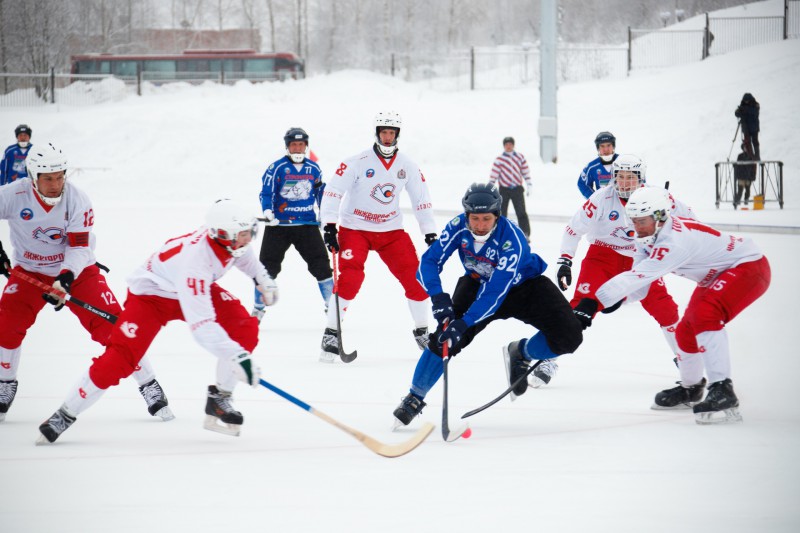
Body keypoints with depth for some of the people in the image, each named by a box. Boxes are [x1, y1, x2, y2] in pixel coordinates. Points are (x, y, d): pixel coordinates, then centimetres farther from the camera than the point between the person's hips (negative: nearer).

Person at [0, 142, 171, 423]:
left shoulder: (78, 200, -20)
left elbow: (79, 247, -20)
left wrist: (66, 277, -37)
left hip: (77, 270, -1)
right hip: (29, 271, 1)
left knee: (111, 325, -11)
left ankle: (149, 386, -2)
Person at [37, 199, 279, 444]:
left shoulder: (229, 237, -22)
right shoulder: (195, 258, -43)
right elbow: (201, 325, -48)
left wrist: (262, 278, 12)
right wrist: (237, 356, -53)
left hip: (197, 289, 7)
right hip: (150, 294, -7)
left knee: (245, 328, -13)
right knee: (120, 358, -18)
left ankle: (220, 400, 0)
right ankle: (65, 415, -2)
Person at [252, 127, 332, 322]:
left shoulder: (314, 169, 7)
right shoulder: (277, 168, -6)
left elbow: (320, 193, 19)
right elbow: (266, 192, -7)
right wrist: (267, 211, -22)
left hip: (307, 223, 2)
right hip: (279, 224, -2)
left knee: (320, 263, -3)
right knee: (268, 266, -1)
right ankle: (258, 309, 11)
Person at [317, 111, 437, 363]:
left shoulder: (407, 165, -1)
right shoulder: (358, 162, -15)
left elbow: (421, 198, 6)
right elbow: (333, 191, -16)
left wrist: (430, 233, 4)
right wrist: (329, 226, -23)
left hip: (391, 231, 4)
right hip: (354, 228, -4)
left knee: (415, 275, -4)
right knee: (350, 276, -22)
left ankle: (422, 331, 15)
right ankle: (331, 333, -13)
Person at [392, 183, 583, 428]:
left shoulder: (512, 239, -35)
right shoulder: (459, 226, -24)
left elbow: (496, 292, -38)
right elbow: (429, 261, -21)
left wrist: (464, 323, -44)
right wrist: (438, 298, -38)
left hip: (523, 286, -2)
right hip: (478, 282, 2)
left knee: (568, 337, -20)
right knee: (444, 337, -17)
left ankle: (521, 353, 8)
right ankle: (414, 398, 0)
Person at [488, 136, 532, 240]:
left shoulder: (520, 157, 6)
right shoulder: (499, 159, -2)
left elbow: (525, 171, 9)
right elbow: (494, 173, -4)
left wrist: (529, 184, 4)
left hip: (517, 189, 0)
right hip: (504, 189, 0)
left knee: (521, 213, -7)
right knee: (502, 213, 6)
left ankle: (525, 234, -6)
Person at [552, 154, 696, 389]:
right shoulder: (602, 199, -21)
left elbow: (685, 214, 1)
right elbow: (574, 229, -15)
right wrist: (565, 261, -20)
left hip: (639, 257, 2)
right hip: (603, 254, -2)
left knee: (662, 305, -8)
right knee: (582, 305, -16)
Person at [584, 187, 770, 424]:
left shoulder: (675, 241, -35)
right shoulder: (650, 236, -5)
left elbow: (637, 277, -40)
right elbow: (639, 287, -5)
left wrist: (597, 301, -42)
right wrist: (617, 297, -27)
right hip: (718, 274, 11)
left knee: (704, 315, -31)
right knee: (686, 330, 16)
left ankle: (723, 393, -34)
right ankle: (690, 389, 42)